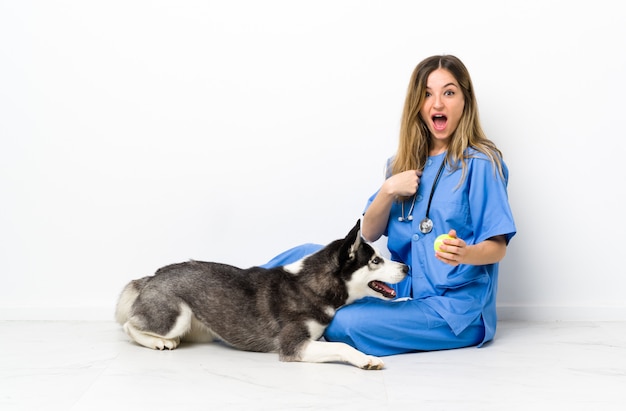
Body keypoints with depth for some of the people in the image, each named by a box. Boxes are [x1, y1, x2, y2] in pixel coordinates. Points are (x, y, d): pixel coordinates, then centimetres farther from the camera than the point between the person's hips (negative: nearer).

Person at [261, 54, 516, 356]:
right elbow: (368, 234, 5)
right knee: (307, 256, -4)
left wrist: (465, 253, -33)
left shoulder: (480, 163, -10)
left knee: (344, 323, -26)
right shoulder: (405, 164, 9)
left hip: (455, 308, -6)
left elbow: (497, 248, -10)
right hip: (403, 290, 6)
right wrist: (389, 190, -13)